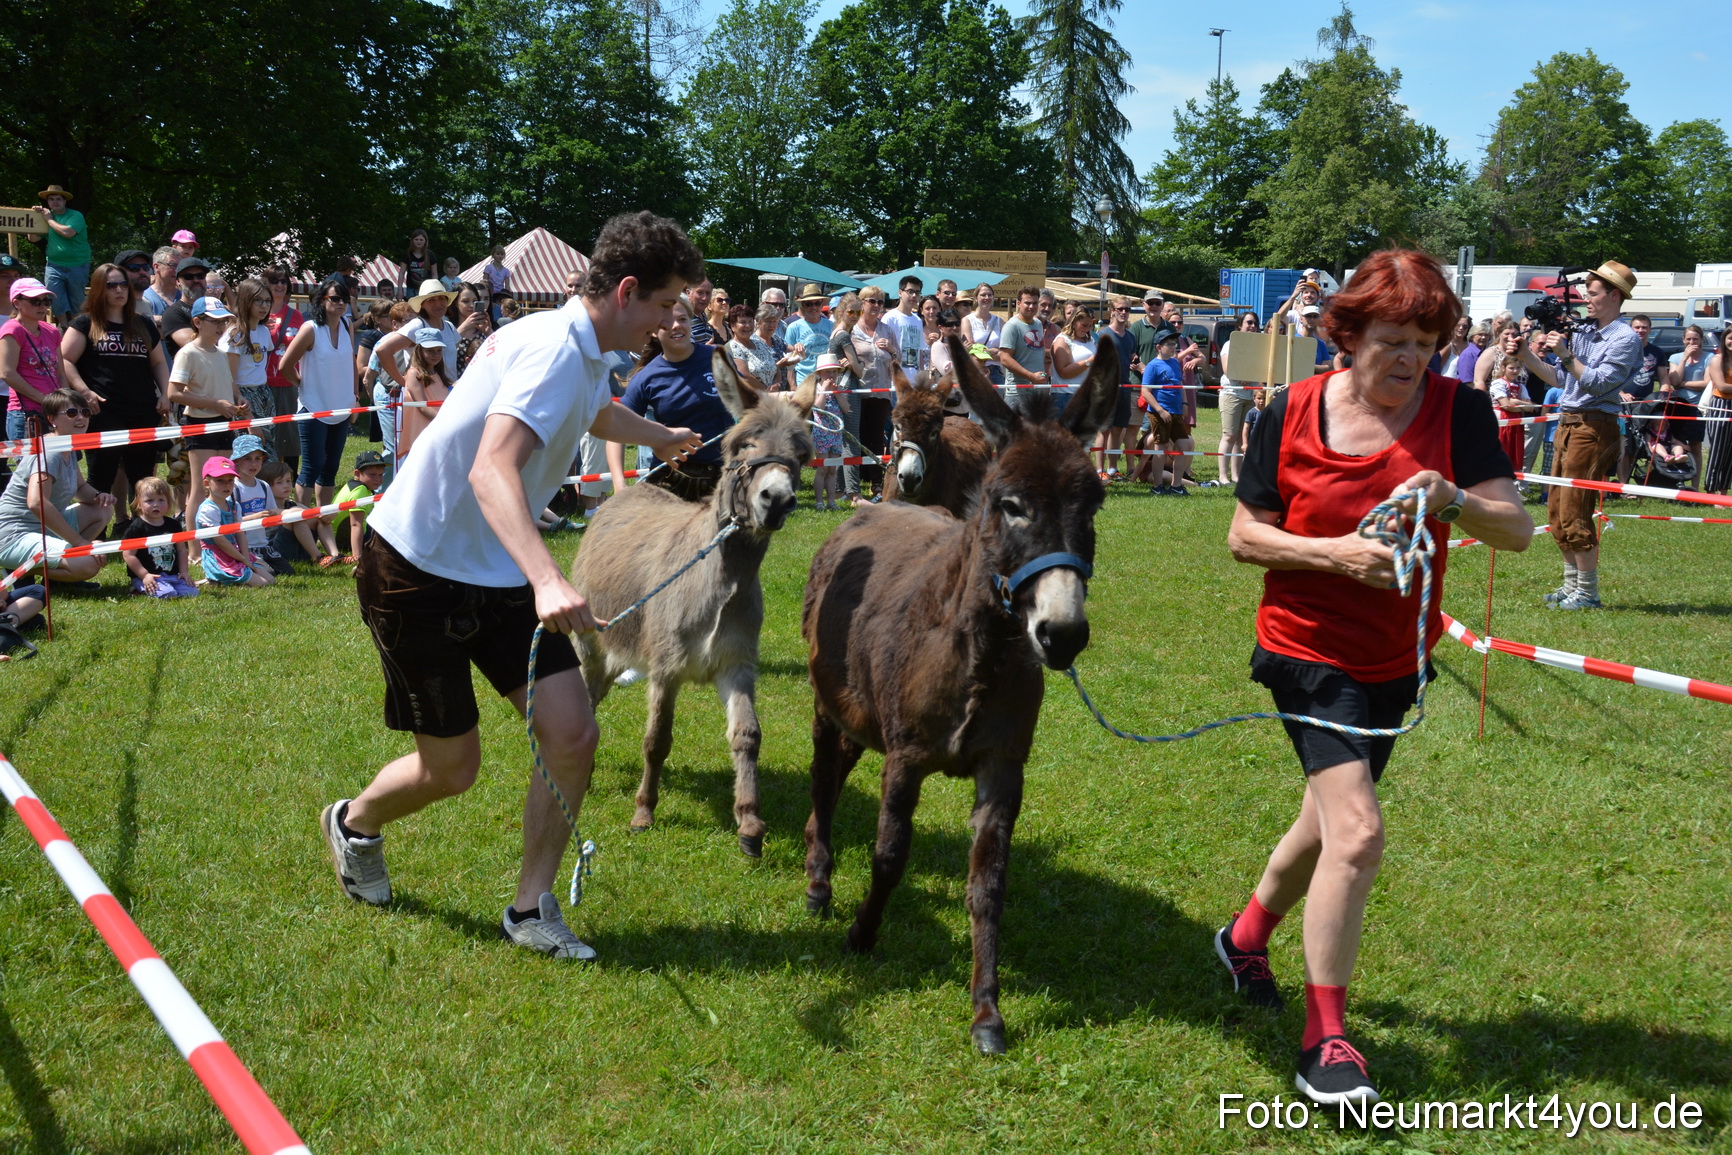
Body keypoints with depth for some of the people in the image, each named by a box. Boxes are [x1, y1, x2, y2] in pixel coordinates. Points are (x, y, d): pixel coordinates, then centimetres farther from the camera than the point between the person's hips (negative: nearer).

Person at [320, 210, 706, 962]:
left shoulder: (587, 356, 7)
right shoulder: (553, 350, -24)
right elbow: (492, 470, -40)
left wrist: (668, 440, 55)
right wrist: (547, 580, -54)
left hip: (496, 574, 8)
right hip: (417, 569, -8)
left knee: (572, 734, -6)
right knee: (452, 767, 3)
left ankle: (532, 908, 10)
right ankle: (354, 824, 36)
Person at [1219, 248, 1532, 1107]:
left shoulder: (1458, 410, -9)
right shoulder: (1292, 414, -11)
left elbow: (1517, 530, -14)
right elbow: (1244, 535, -6)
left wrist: (1453, 500, -34)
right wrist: (1335, 553, -22)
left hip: (1396, 657, 4)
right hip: (1309, 647, -4)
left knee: (1330, 818, 21)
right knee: (1357, 832, -16)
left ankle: (1248, 933, 50)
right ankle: (1324, 1041, -5)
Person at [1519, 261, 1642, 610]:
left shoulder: (1625, 338, -9)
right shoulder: (1582, 332, 15)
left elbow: (1598, 384, -18)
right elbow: (1561, 379, 18)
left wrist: (1566, 355, -20)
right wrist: (1527, 357, 9)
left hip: (1594, 427, -9)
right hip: (1568, 423, 9)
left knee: (1575, 512, -9)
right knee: (1557, 509, 12)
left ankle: (1588, 592, -1)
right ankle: (1572, 584, 22)